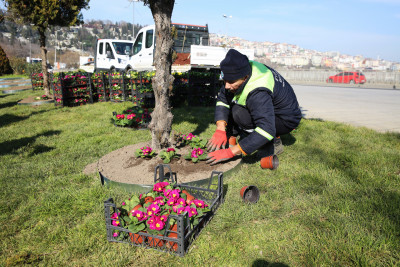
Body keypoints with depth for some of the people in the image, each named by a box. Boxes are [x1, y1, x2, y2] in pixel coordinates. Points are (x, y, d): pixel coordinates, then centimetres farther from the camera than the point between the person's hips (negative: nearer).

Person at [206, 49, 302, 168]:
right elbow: (222, 98, -5)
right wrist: (220, 129, -19)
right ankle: (231, 138, 0)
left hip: (286, 120, -8)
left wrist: (231, 152, -43)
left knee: (239, 113, -30)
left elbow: (266, 131, -43)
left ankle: (274, 143, -13)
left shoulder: (258, 93, -38)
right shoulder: (240, 73, -13)